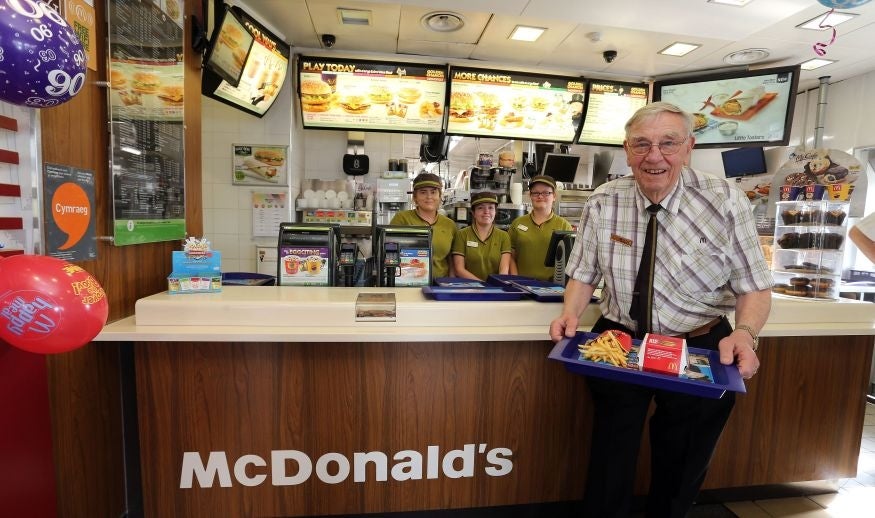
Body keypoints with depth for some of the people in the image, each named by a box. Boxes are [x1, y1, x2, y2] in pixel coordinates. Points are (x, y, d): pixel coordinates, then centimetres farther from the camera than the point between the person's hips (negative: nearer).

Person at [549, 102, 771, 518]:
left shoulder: (725, 201, -11)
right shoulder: (602, 204, -8)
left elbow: (755, 287, -7)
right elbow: (584, 275, -1)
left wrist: (745, 333, -27)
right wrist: (571, 313, -21)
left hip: (701, 349, 0)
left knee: (681, 469, 20)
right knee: (610, 465, 12)